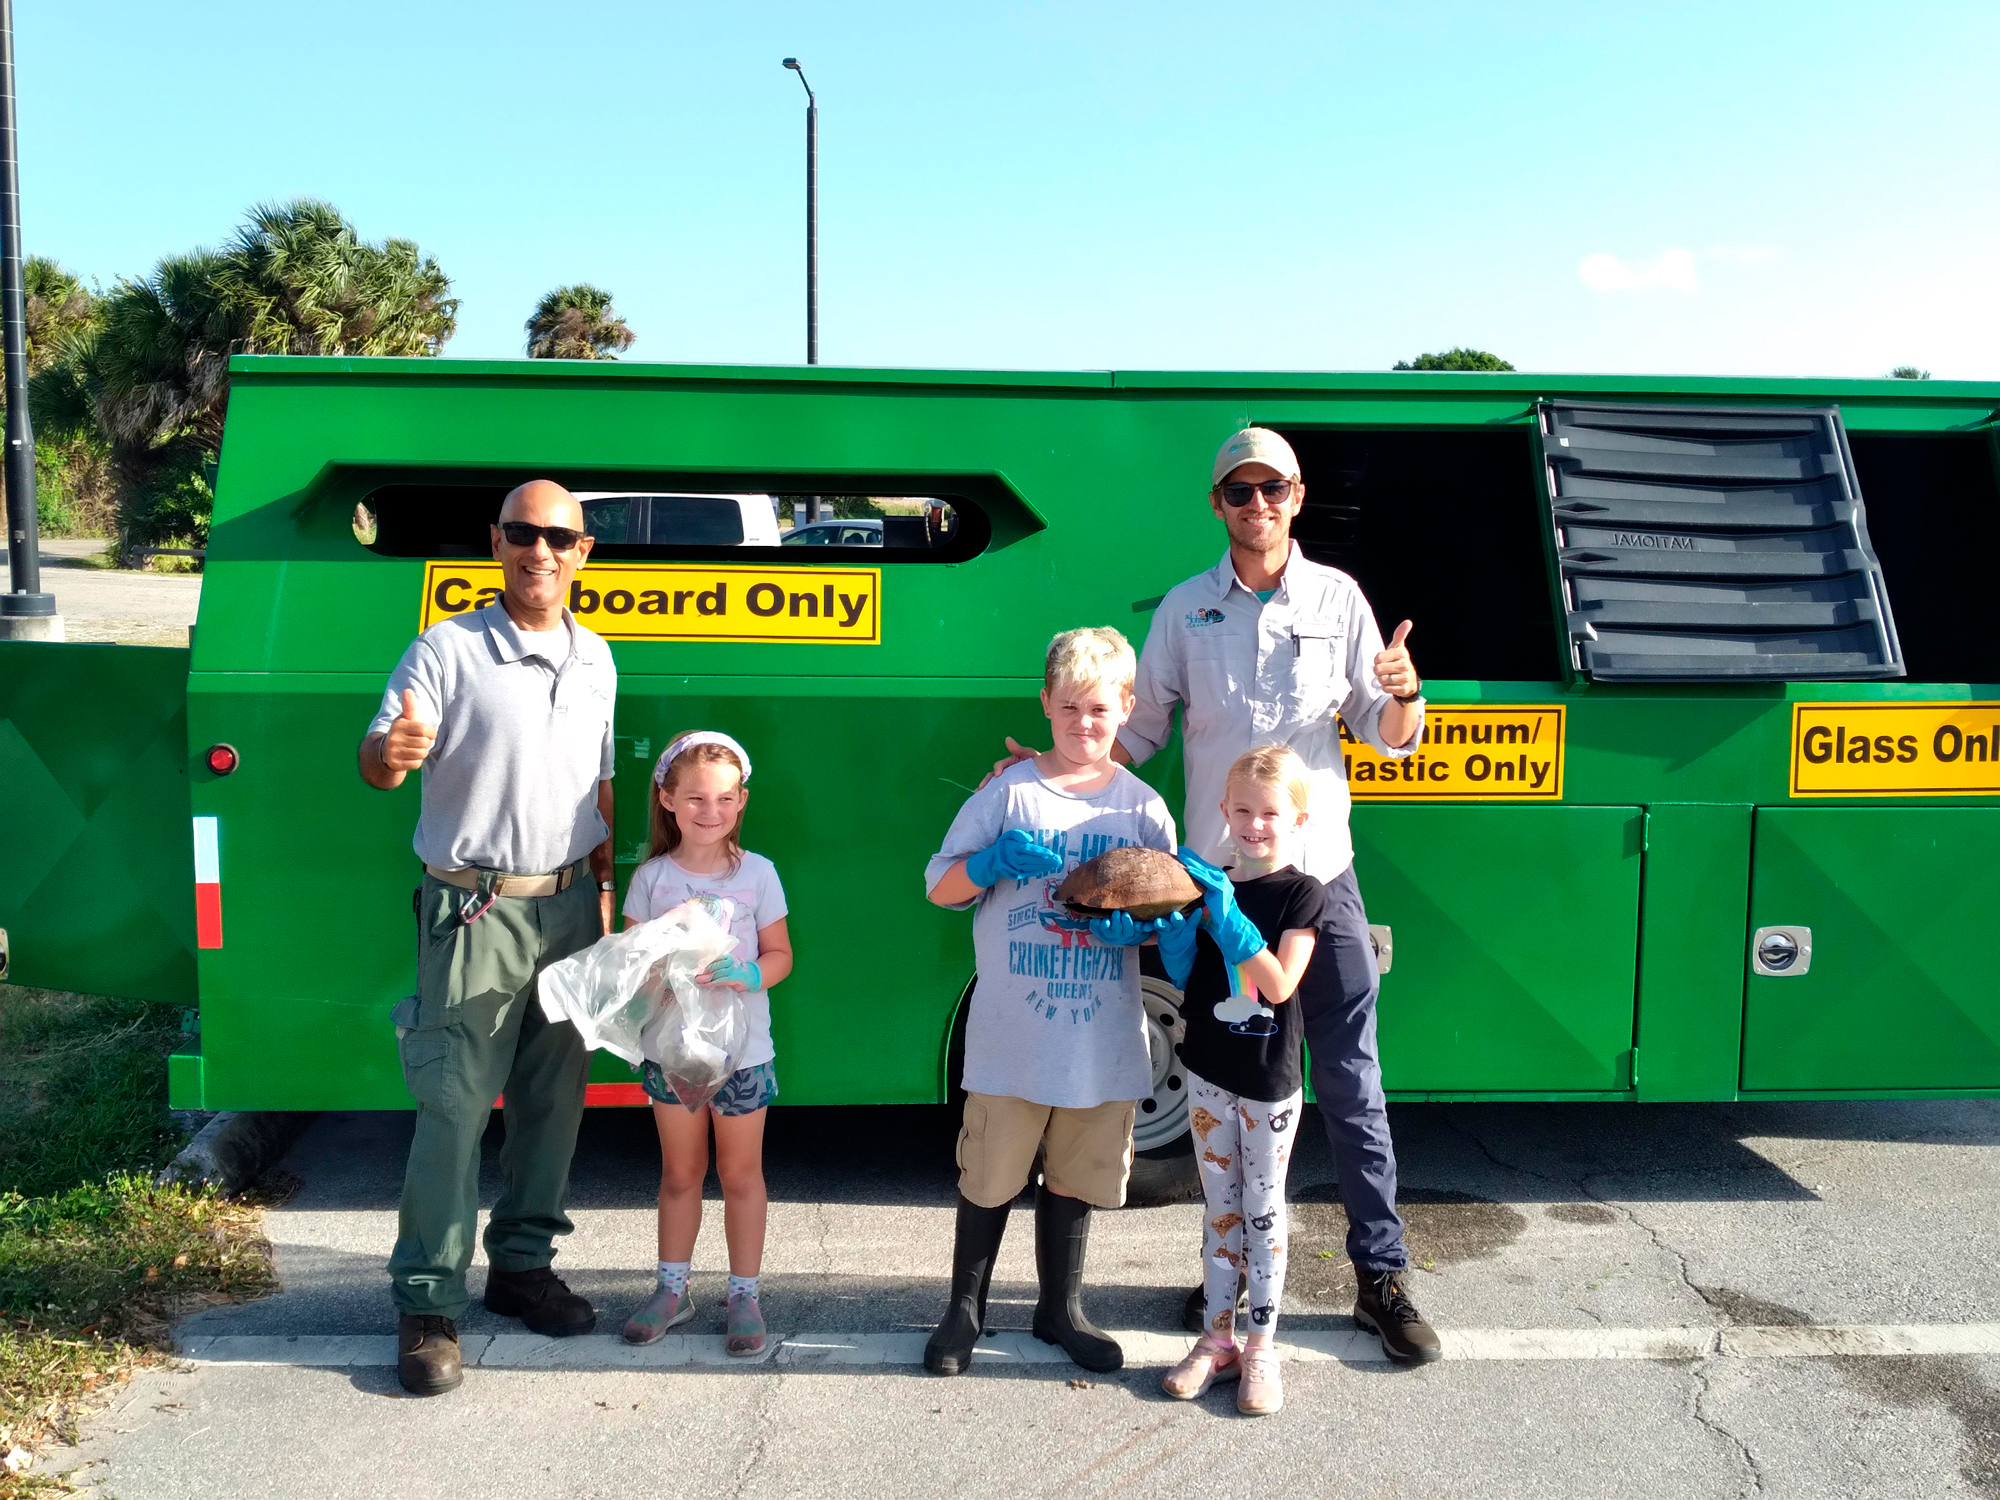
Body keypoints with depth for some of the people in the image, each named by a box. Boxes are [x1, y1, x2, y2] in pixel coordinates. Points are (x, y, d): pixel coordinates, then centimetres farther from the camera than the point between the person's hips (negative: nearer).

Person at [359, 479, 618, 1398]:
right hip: (475, 910, -5)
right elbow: (374, 759, -14)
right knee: (453, 1108, -5)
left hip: (568, 907, 5)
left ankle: (522, 1265, 28)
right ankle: (427, 1306, 6)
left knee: (553, 1099, 12)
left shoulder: (595, 661, 10)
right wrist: (391, 754, -38)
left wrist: (602, 888, 13)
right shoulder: (447, 650, -7)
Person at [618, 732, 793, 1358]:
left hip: (742, 1050, -1)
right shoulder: (651, 878, -3)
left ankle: (744, 1294, 24)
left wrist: (749, 976, -21)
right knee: (679, 1171, 16)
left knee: (741, 1172, 10)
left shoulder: (757, 873, -5)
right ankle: (672, 1289, 31)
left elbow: (780, 954, -1)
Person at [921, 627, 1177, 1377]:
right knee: (990, 1175, 9)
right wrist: (996, 860, -18)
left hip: (1103, 1040, 2)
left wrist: (1134, 925, -15)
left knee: (1076, 1176, 16)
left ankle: (1060, 1308, 35)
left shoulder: (1142, 806, 3)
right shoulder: (1009, 793, -2)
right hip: (1011, 1035, -2)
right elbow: (941, 886, 1)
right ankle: (965, 1309, 28)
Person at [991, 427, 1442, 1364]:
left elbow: (1390, 740, 4)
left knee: (1350, 1083, 2)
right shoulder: (1187, 608, 5)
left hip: (1319, 873, -1)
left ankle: (1382, 1278, 14)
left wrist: (1404, 694, -18)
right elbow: (1140, 731, 11)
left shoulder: (1337, 598, 3)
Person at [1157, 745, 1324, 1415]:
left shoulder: (1303, 895, -11)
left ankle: (1260, 1348, 19)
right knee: (1220, 1210, 14)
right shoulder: (1208, 884, 1)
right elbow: (1185, 977, 3)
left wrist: (1226, 910, -29)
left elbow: (1279, 985, -22)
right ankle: (1217, 1339, 25)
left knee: (1263, 1212, 8)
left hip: (1269, 1082, -4)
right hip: (1210, 1072, 4)